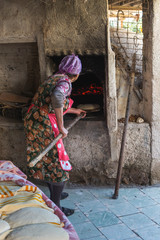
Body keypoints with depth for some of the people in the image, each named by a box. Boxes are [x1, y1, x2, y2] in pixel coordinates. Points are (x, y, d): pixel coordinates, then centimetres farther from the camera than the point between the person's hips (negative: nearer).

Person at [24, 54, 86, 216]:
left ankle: (54, 194, 43)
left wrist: (74, 111, 47)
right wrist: (61, 127, -28)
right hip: (44, 125, -9)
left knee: (47, 161, 24)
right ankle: (55, 207, 13)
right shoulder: (65, 82, -12)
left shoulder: (54, 78, 17)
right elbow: (57, 96, -37)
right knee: (58, 165, 3)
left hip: (33, 122, 10)